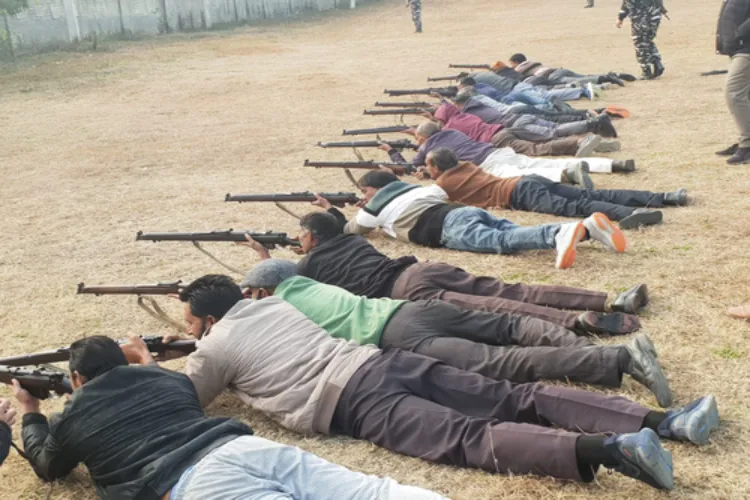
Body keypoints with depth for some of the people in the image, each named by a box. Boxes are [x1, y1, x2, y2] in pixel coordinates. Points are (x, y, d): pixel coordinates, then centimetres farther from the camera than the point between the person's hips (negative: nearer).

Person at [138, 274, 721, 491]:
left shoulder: (213, 348, 13)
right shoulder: (271, 301, 30)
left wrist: (150, 369, 46)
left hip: (354, 404, -6)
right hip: (385, 360, 6)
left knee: (470, 440, -21)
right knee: (516, 398, -4)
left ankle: (605, 448, -43)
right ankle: (663, 421, -13)